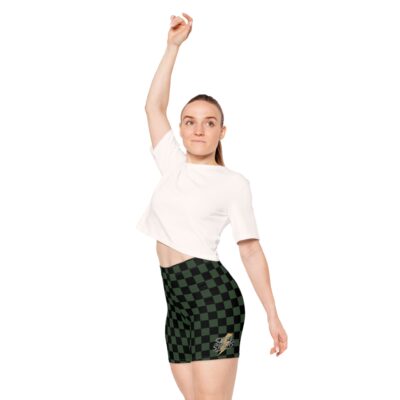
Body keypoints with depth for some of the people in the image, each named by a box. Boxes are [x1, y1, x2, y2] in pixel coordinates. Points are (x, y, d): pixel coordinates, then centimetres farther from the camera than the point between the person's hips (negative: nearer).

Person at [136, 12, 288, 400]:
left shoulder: (233, 182, 0)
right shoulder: (173, 165, 14)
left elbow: (251, 250, -2)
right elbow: (154, 106, 11)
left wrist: (272, 315, -5)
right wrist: (173, 45, 9)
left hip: (212, 293, -6)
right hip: (176, 297, 6)